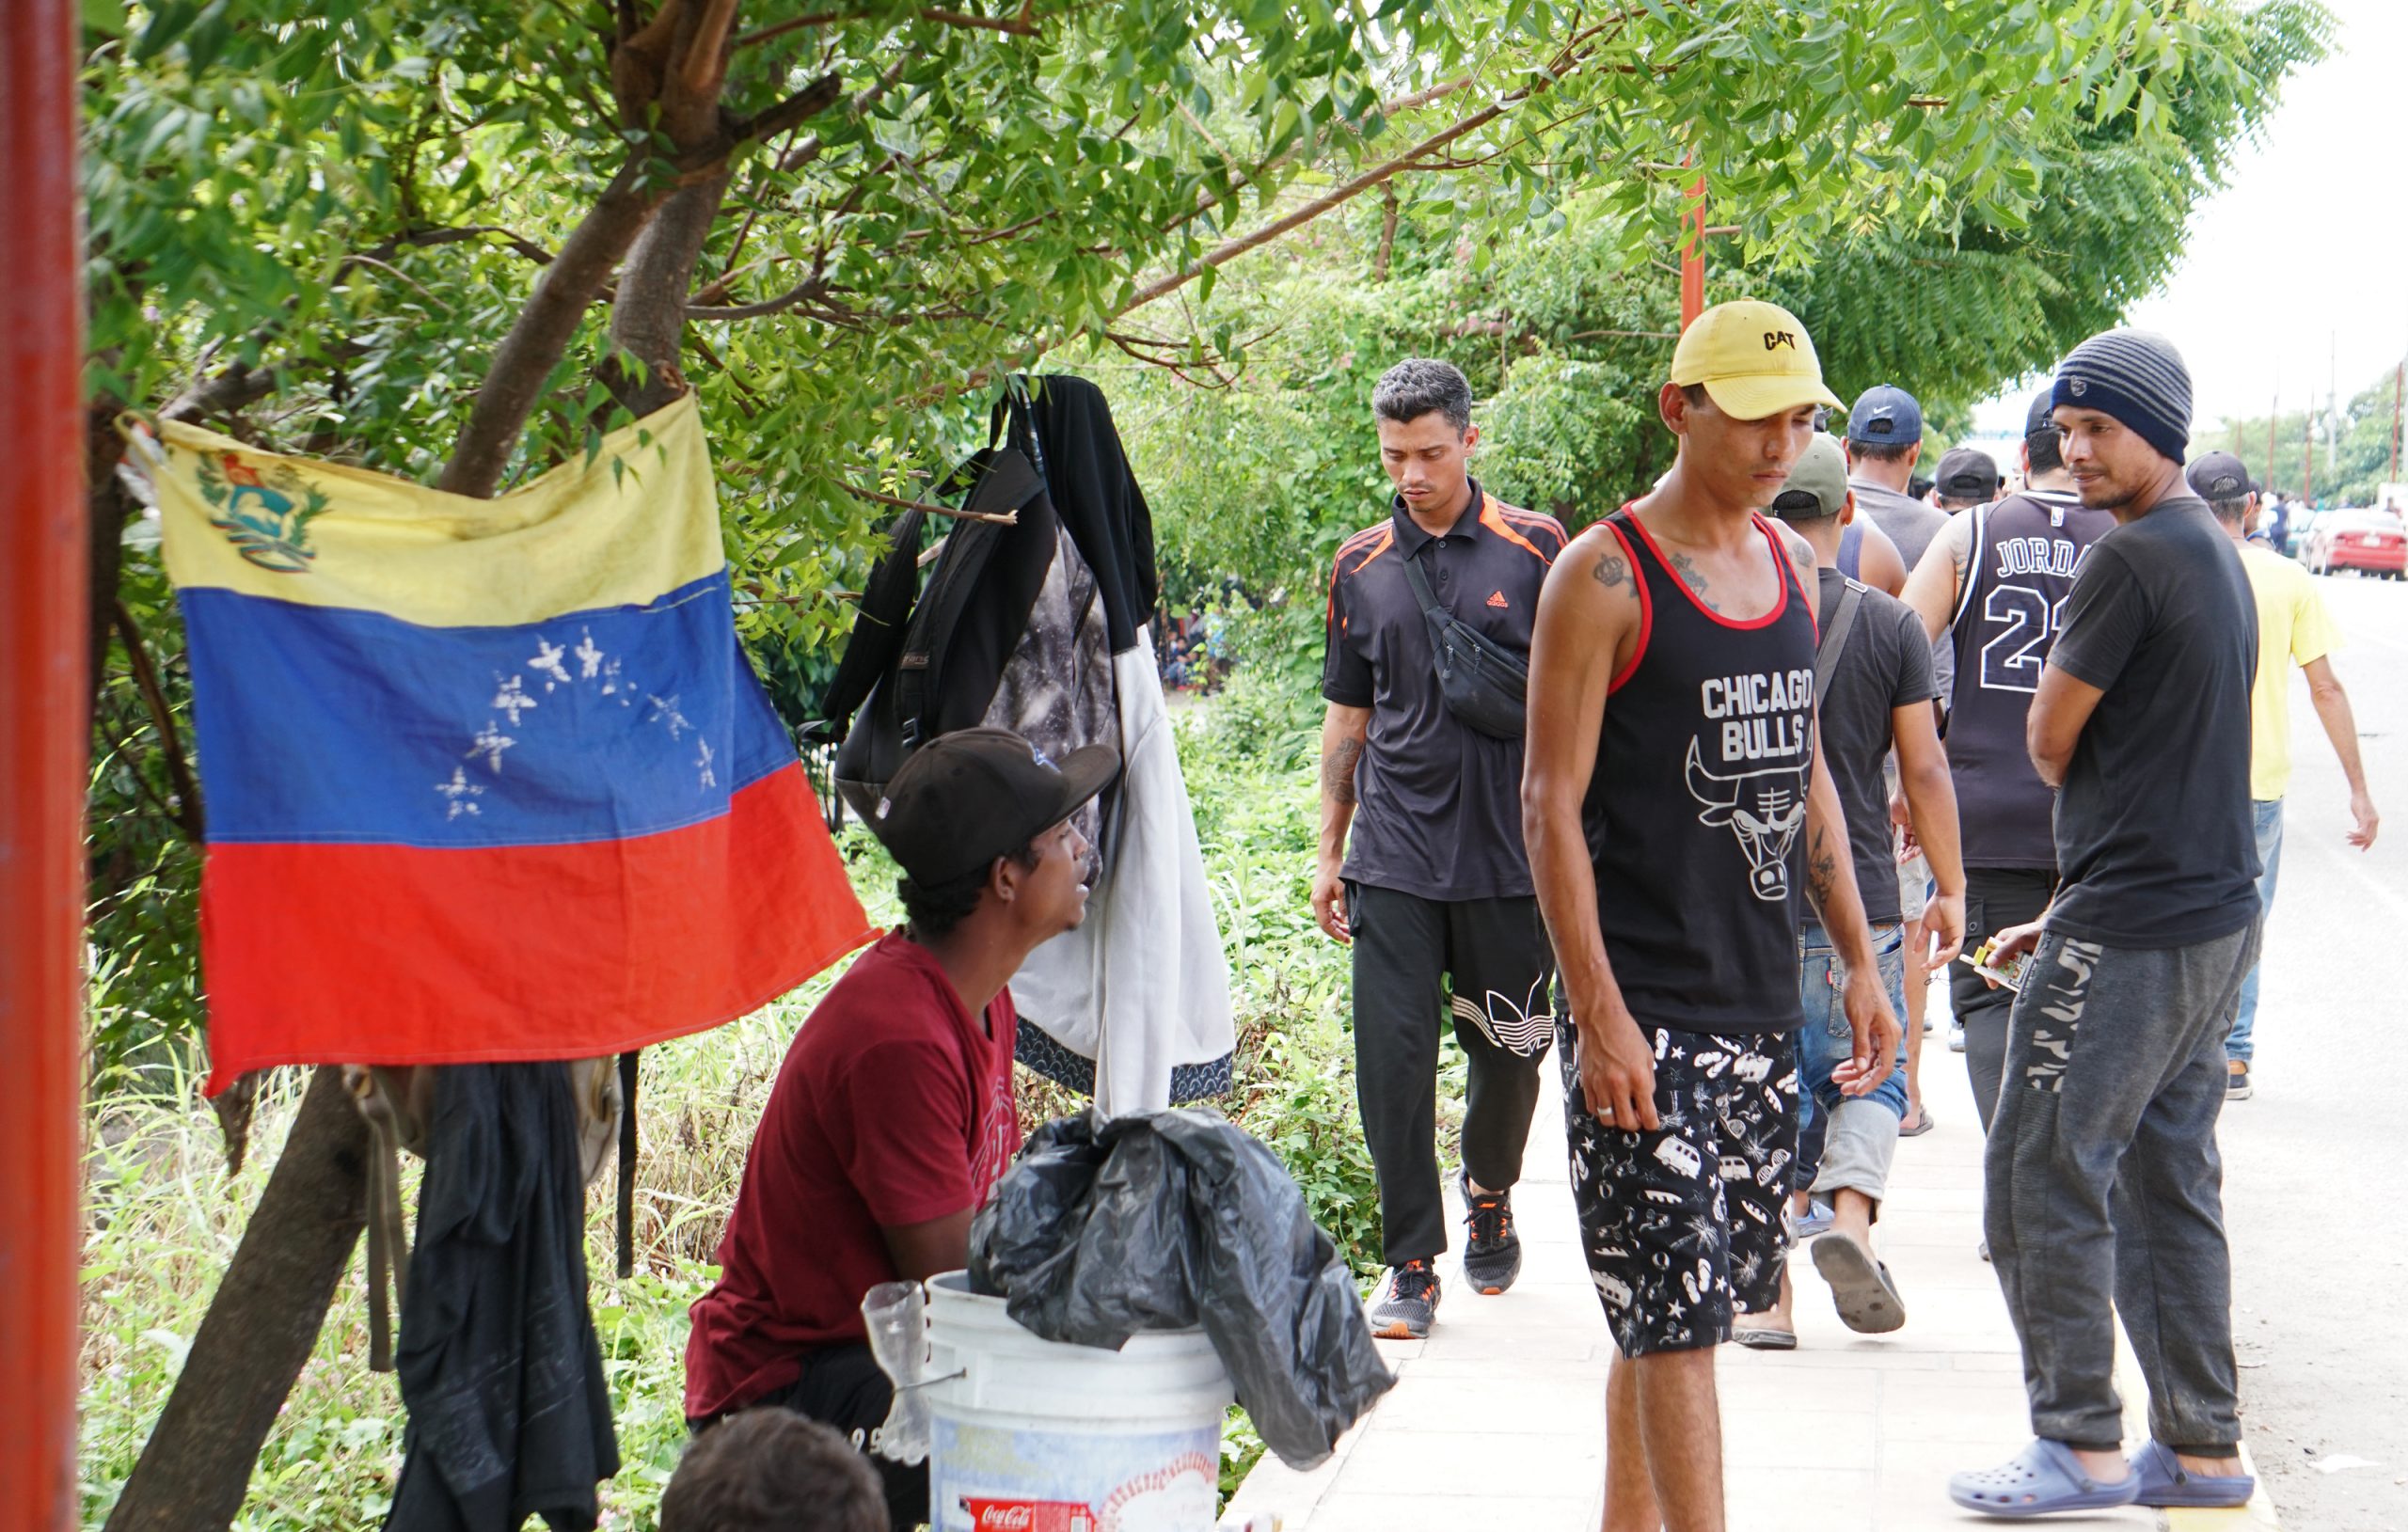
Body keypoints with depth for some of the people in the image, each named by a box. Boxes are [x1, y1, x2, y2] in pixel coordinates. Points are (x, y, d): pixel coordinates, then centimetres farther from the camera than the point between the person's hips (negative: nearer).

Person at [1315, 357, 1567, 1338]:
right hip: (1394, 859, 2)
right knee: (1393, 1061, -4)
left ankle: (1490, 1200, 37)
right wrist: (1330, 851, 12)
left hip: (1510, 851, -1)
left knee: (1507, 1052, 8)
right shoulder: (1362, 567, 9)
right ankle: (1411, 1267, 5)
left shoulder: (1534, 551, 1)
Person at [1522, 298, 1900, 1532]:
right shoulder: (1604, 576, -9)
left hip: (1762, 1003, 7)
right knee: (1675, 1315, -8)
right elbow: (1550, 804, -12)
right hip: (1643, 1014, -7)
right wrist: (1599, 1016, -17)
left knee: (1674, 1310, 13)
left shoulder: (1790, 562, 12)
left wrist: (1859, 962, 16)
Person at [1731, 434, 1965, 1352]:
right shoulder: (1890, 625, -3)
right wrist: (1951, 889, 10)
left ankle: (1768, 1296, 6)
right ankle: (1850, 1218, -9)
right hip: (1860, 903, 0)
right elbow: (1924, 772, -1)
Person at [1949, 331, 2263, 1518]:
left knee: (2044, 1175, -3)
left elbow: (2048, 743, -10)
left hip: (2132, 931, -10)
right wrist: (2074, 915, 21)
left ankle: (2082, 1448, 2)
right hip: (2217, 914, 10)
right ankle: (2201, 1446, 17)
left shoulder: (2132, 555, -16)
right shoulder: (2219, 555, 16)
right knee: (2168, 1181, 13)